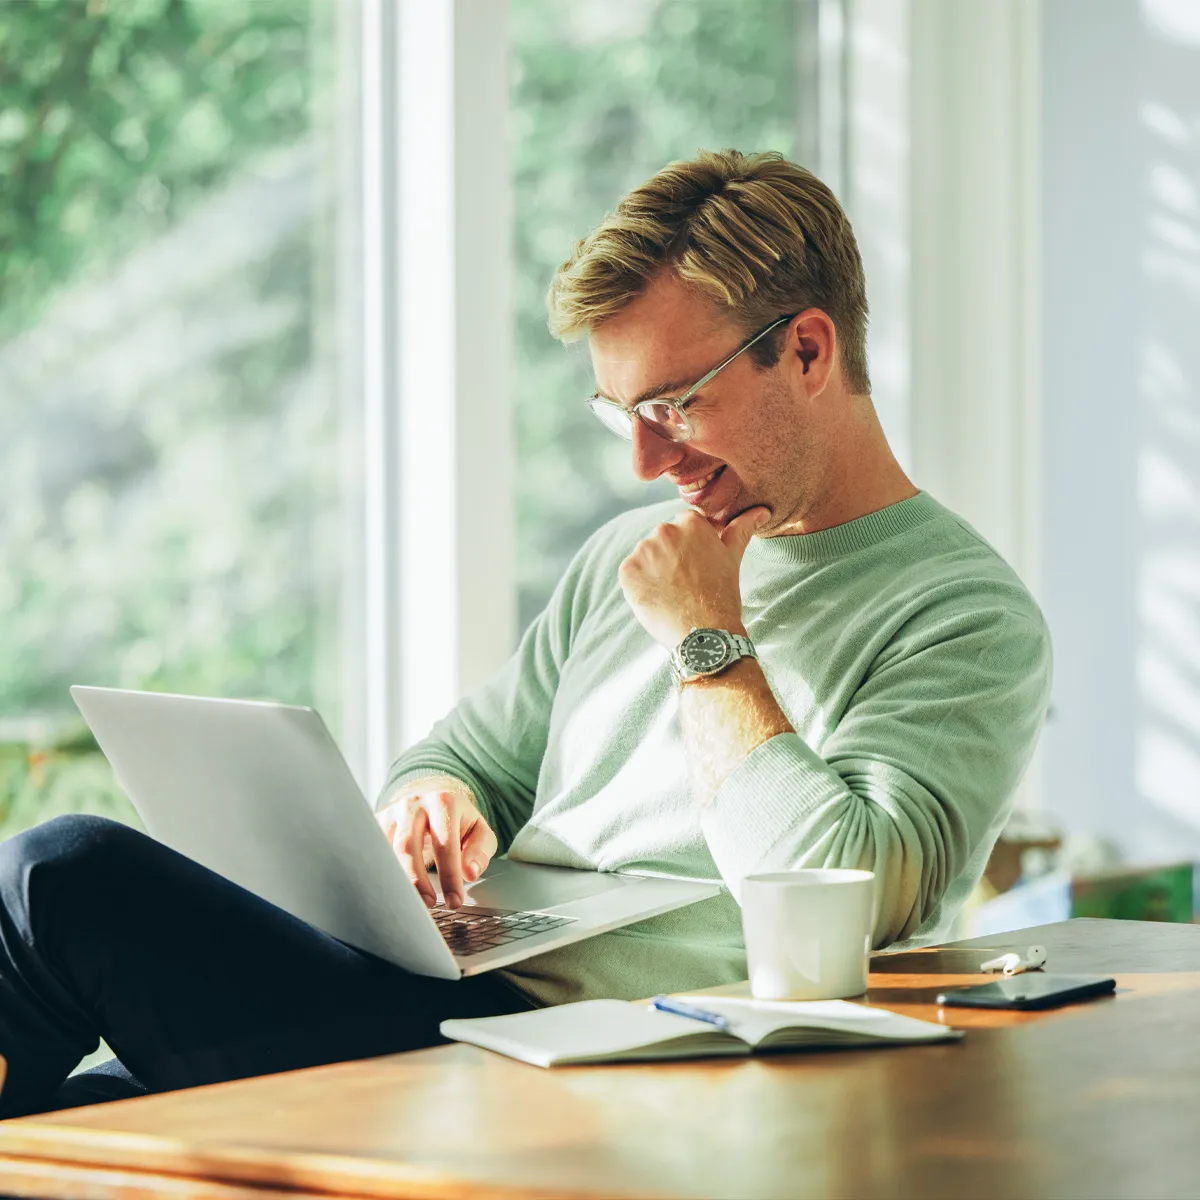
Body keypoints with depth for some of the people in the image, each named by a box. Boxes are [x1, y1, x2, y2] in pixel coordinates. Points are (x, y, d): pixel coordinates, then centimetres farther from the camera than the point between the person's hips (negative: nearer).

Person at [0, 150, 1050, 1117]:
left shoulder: (971, 620, -4)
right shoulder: (628, 555, 21)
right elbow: (473, 755, 26)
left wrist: (710, 643, -9)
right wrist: (431, 806, 0)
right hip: (453, 990, 8)